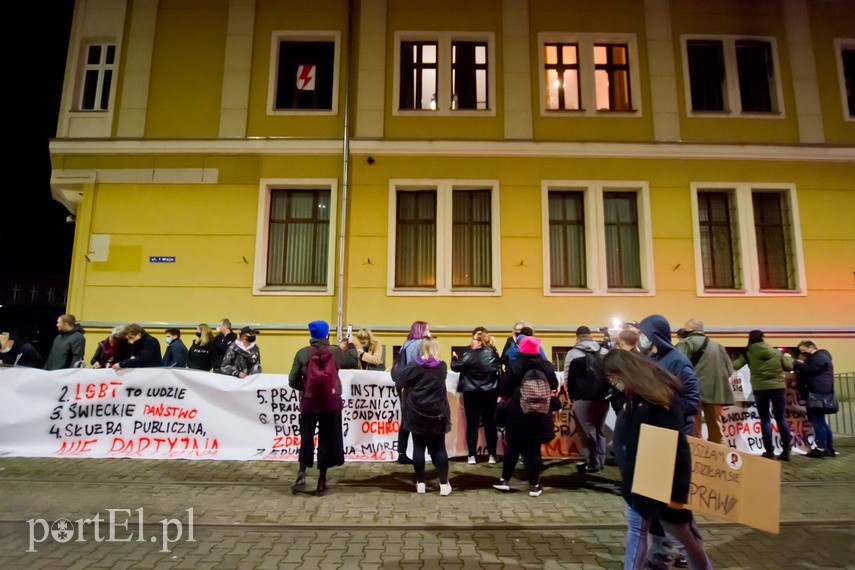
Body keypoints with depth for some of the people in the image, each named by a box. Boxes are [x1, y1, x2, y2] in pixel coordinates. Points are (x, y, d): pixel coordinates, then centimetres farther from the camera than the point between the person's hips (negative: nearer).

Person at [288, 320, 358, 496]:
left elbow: (293, 381, -5)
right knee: (327, 440, 8)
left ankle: (302, 474, 6)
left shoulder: (302, 353, -3)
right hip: (331, 402, 0)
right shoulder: (336, 352, -2)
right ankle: (321, 482, 14)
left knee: (306, 438, 16)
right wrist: (349, 346, 31)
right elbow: (353, 361, 15)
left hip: (309, 402, 0)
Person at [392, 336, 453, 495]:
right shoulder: (442, 367, 0)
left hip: (417, 413, -1)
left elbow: (398, 378, -5)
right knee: (439, 448, 7)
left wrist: (396, 368, 14)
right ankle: (444, 484, 8)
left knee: (418, 447, 7)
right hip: (437, 414, 2)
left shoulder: (414, 366, -9)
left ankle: (420, 483, 13)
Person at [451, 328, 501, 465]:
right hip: (490, 393, 3)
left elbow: (456, 367, -8)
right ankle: (492, 455, 12)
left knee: (472, 424, 5)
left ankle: (472, 456, 7)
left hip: (472, 393, -3)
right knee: (490, 423, 9)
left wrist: (454, 357, 9)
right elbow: (499, 367, 11)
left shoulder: (470, 354, -12)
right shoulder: (493, 352, 0)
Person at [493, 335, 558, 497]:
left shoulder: (514, 365, -10)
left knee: (513, 447, 12)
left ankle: (505, 480, 19)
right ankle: (534, 485, 13)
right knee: (534, 449, 7)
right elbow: (554, 387, 10)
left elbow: (503, 390, -10)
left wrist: (506, 399, 11)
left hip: (517, 413, -1)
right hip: (539, 413, 1)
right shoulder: (546, 365, -2)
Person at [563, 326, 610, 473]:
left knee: (588, 431, 5)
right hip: (603, 398, 5)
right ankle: (601, 462, 22)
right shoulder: (605, 352, 7)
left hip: (583, 399, -5)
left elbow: (567, 378, -2)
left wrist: (572, 395, 13)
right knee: (600, 429, 16)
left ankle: (593, 463, 10)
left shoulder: (573, 353, -5)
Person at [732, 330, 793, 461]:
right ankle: (786, 451, 13)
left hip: (760, 389, -1)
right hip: (778, 388, 2)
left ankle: (769, 451, 8)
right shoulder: (776, 352, 2)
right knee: (781, 419, 11)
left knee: (765, 420, 7)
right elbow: (789, 367, 9)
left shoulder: (748, 353, -4)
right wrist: (787, 357, 29)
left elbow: (735, 366, -10)